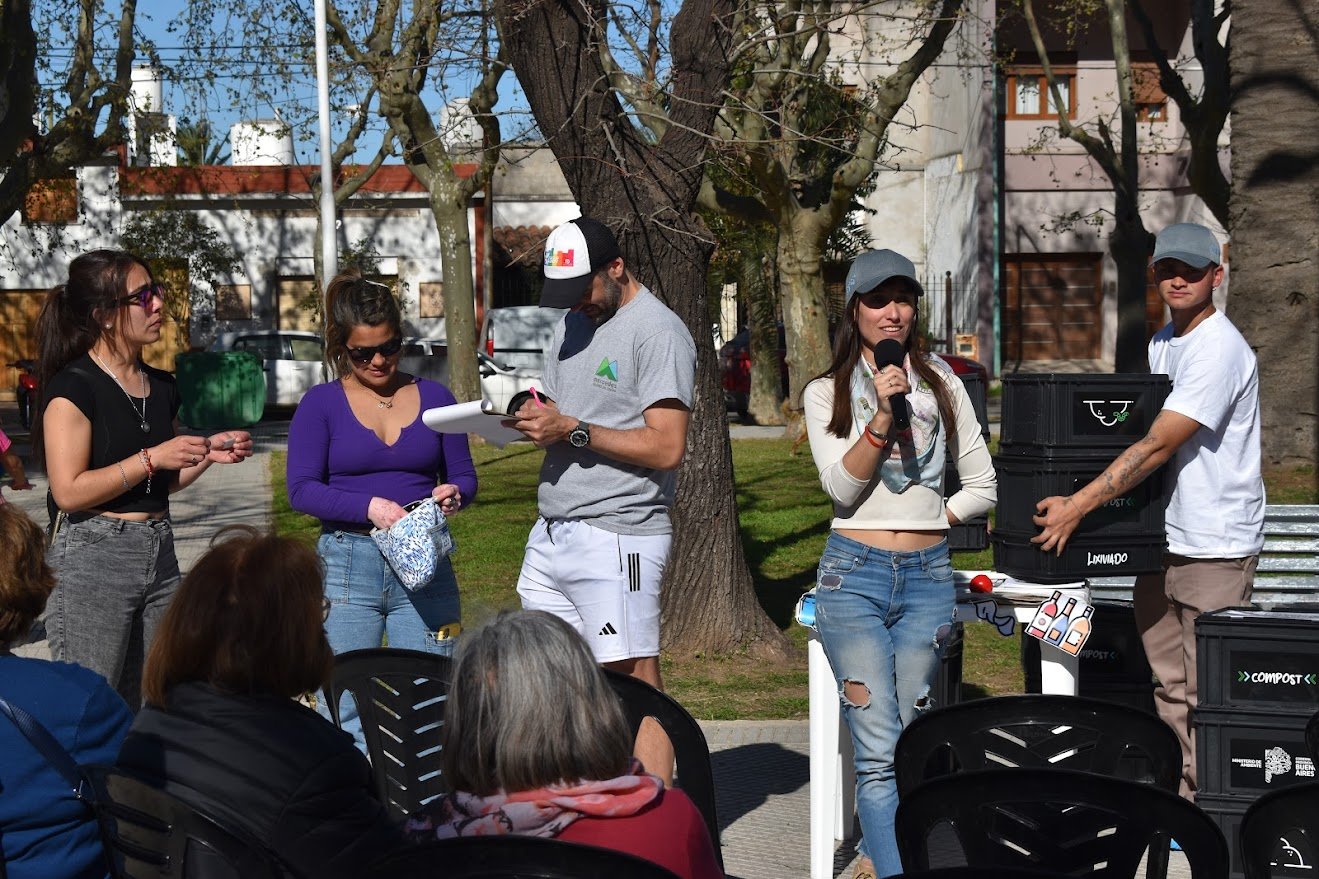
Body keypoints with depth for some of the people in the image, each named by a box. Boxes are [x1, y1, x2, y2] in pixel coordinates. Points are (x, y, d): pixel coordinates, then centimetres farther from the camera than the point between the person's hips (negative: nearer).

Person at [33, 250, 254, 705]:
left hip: (159, 553, 7)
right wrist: (151, 458, -18)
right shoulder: (74, 387, -10)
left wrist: (207, 454, 5)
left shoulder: (162, 386, 12)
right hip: (93, 558, -7)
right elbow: (68, 491, -16)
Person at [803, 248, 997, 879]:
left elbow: (982, 486, 14)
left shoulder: (941, 384, 11)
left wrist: (928, 520, 5)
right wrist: (883, 414, -16)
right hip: (854, 574, -2)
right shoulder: (826, 393, 7)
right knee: (878, 749, -10)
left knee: (909, 743, 5)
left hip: (928, 576, 2)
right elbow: (842, 485, -8)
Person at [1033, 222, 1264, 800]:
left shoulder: (1218, 349, -16)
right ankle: (1187, 800, 22)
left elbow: (1157, 447, -22)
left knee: (1209, 694, -3)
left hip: (1215, 548, -9)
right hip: (1161, 539, 9)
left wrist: (1078, 507, -23)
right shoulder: (1162, 343, 13)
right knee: (1171, 689, 13)